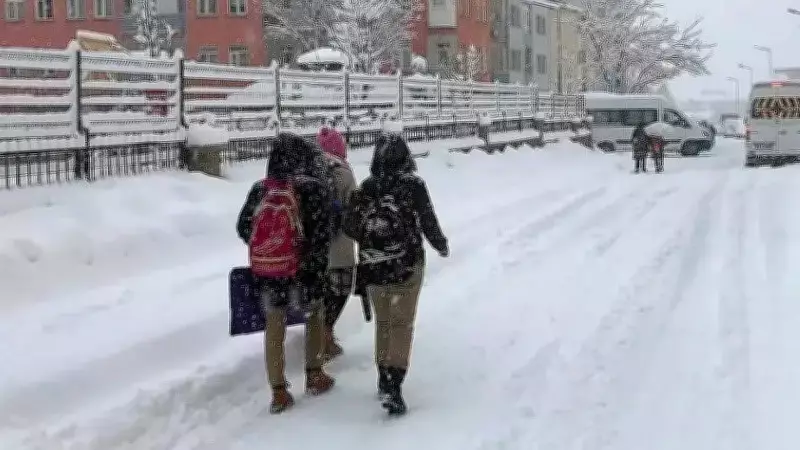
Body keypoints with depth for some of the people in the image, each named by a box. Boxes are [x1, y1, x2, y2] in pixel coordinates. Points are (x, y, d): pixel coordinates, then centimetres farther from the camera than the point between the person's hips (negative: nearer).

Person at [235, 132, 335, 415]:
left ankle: (278, 393, 12)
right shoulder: (314, 189, -10)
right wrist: (318, 266, -4)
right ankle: (314, 377, 29)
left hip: (266, 270, 3)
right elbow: (321, 235, -15)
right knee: (315, 316, 21)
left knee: (274, 328, 11)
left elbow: (243, 227, 8)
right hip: (304, 270, -3)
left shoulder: (260, 189, 2)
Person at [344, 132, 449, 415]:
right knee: (402, 323, 2)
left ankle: (384, 380, 27)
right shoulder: (413, 186, -9)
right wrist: (441, 245, 14)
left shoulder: (365, 188, -1)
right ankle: (393, 386, -9)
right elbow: (429, 223, -6)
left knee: (383, 322, 18)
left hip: (373, 267, 3)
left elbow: (350, 228, 3)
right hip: (407, 265, -3)